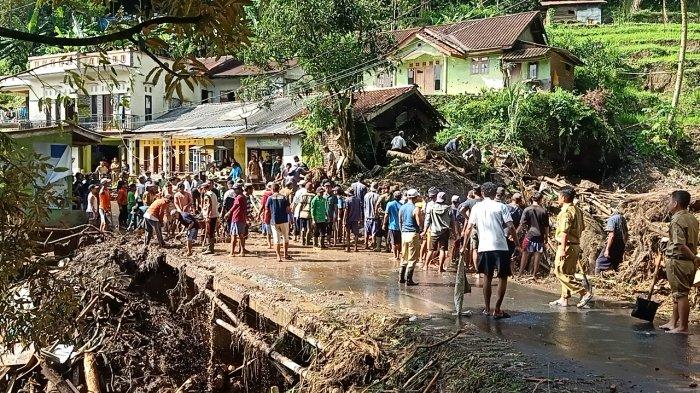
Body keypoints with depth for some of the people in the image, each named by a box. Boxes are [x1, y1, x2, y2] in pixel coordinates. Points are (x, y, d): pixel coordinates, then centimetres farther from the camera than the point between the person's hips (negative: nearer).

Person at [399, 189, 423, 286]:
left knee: (404, 257, 16)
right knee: (412, 259, -1)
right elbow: (420, 224, -14)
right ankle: (408, 280, -2)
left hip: (404, 234, 7)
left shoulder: (402, 208, 8)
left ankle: (401, 278, 19)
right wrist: (421, 216, 4)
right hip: (413, 234, -7)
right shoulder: (415, 209, -13)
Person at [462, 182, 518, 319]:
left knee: (488, 277, 16)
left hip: (484, 247, 3)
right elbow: (511, 227, -7)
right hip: (500, 247, -3)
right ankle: (497, 310, 2)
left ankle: (487, 309, 19)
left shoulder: (476, 207, 7)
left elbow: (469, 228, 5)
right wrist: (518, 243, 4)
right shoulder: (501, 207, 0)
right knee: (503, 277, 7)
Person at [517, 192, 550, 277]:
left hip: (529, 235, 0)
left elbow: (522, 224, -7)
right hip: (540, 236, 0)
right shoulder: (544, 211, -3)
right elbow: (546, 227, 0)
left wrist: (516, 232, 4)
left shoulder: (527, 210, -6)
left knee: (525, 254, 10)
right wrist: (546, 238, 10)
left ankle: (520, 272, 13)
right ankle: (534, 274, 10)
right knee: (538, 255, 7)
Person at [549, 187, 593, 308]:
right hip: (576, 245, 10)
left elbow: (565, 232, -23)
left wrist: (563, 249, -24)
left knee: (561, 272, -6)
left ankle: (585, 293, -10)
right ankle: (564, 299, 19)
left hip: (567, 245, -10)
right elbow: (581, 228, 19)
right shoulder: (577, 210, 13)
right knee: (567, 273, 14)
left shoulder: (566, 211, -16)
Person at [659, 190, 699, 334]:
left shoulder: (677, 220, -17)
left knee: (680, 294, -3)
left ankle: (683, 327, 2)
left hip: (678, 260, -9)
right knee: (678, 293, 17)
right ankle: (673, 322, 26)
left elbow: (680, 245, -25)